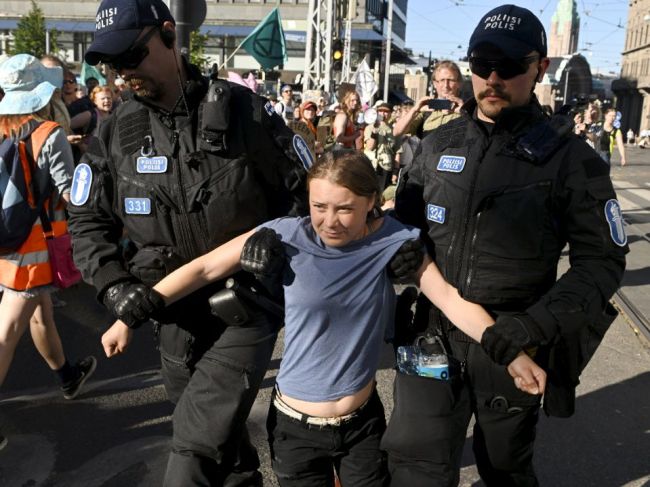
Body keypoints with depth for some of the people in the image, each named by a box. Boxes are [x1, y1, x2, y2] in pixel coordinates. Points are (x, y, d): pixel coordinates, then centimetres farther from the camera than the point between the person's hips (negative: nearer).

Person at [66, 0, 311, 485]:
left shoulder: (245, 110, -9)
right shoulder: (117, 133, 1)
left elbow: (303, 189, 0)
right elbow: (88, 221, 7)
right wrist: (114, 284, -8)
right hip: (177, 317, 4)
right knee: (222, 438, 21)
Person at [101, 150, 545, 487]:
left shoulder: (393, 241, -11)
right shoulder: (288, 238, -16)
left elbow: (451, 298, -11)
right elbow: (204, 269, -12)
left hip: (362, 420, 1)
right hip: (296, 425, -1)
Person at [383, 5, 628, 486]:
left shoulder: (570, 158, -9)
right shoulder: (438, 145, 2)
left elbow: (602, 259, -9)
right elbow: (403, 222, 12)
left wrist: (539, 322, -22)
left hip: (511, 345, -2)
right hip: (434, 334, 2)